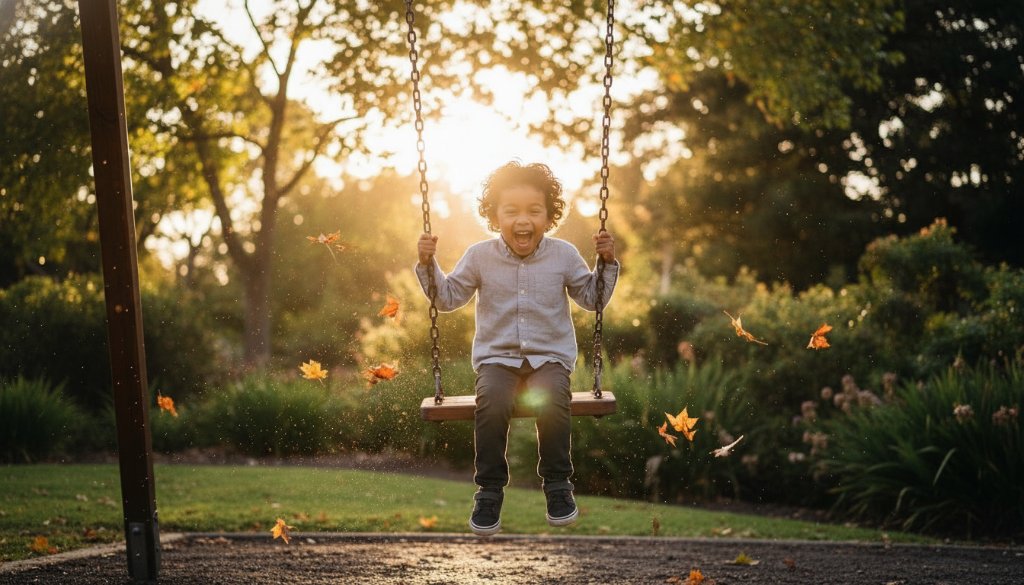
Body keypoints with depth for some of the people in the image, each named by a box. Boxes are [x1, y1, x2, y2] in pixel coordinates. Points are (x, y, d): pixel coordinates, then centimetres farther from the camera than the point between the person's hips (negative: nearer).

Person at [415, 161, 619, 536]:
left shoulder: (563, 255, 2)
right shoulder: (480, 256, 2)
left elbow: (592, 299, 12)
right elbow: (447, 298, 11)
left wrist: (606, 263, -2)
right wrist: (428, 265, -3)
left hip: (550, 356, 0)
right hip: (497, 357, 0)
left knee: (552, 402, -32)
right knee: (491, 403, -32)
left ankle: (558, 483, -9)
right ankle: (489, 489, -14)